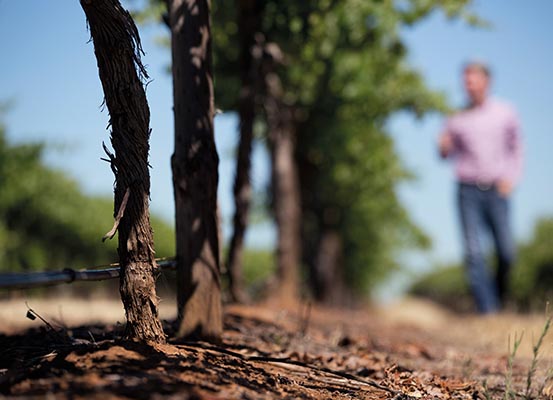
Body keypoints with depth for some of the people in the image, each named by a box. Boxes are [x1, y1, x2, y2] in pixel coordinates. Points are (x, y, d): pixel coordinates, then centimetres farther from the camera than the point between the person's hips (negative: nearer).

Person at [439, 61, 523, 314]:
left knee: (506, 252, -5)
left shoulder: (505, 113, 7)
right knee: (473, 252, -10)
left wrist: (511, 178, 3)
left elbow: (516, 148, 16)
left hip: (497, 190, 0)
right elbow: (448, 154, 16)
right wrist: (443, 148, -7)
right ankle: (487, 310, -9)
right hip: (468, 190, 0)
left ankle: (500, 300, 20)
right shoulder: (456, 119, 6)